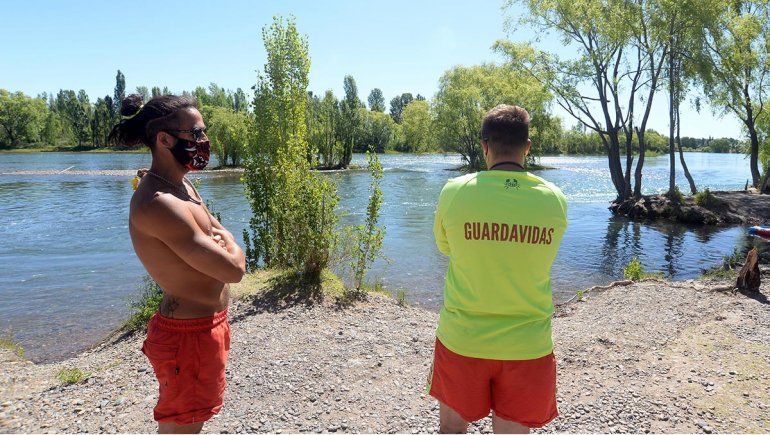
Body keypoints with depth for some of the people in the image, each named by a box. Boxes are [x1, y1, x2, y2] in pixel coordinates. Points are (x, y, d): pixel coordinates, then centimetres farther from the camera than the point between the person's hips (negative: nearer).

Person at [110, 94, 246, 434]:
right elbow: (234, 269, -26)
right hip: (189, 333, -10)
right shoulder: (160, 204, -26)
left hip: (208, 324, 10)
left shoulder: (182, 185, 6)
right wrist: (227, 242, -3)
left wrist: (217, 240, -11)